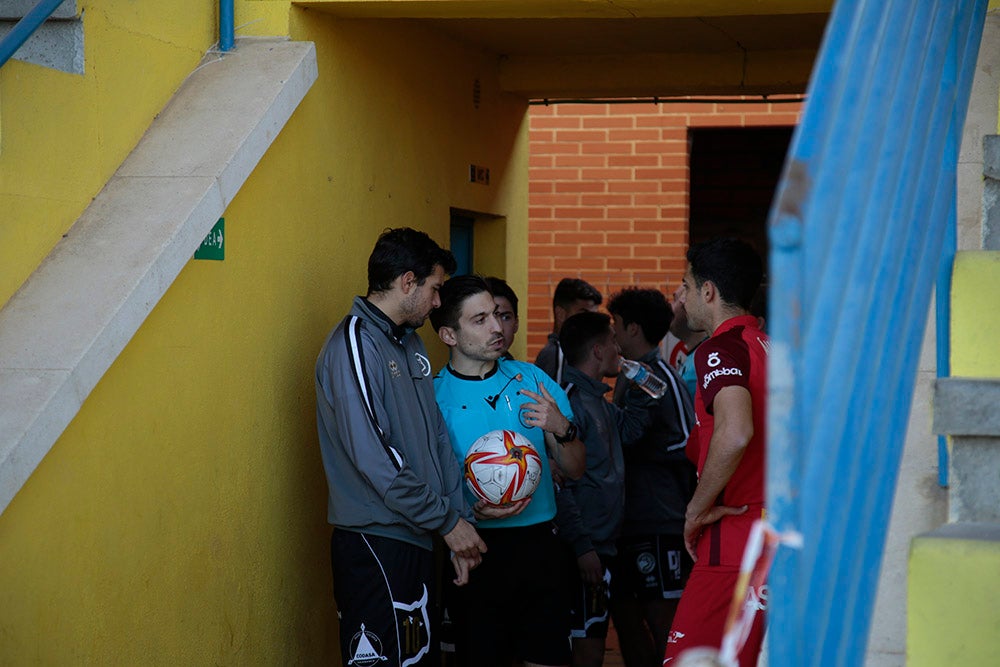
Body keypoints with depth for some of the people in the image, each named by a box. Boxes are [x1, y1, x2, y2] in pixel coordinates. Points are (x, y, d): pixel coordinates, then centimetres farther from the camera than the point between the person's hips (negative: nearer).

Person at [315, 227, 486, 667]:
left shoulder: (410, 343, 14)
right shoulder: (355, 343, -14)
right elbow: (374, 459, -20)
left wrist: (460, 518, 6)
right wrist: (448, 521, -14)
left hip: (414, 539, 9)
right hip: (375, 543, -9)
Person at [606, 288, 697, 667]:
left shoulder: (660, 376, -12)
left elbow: (683, 443, -18)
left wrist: (626, 449, -13)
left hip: (659, 523, -9)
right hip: (630, 520, 9)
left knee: (661, 620, -5)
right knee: (625, 614, 13)